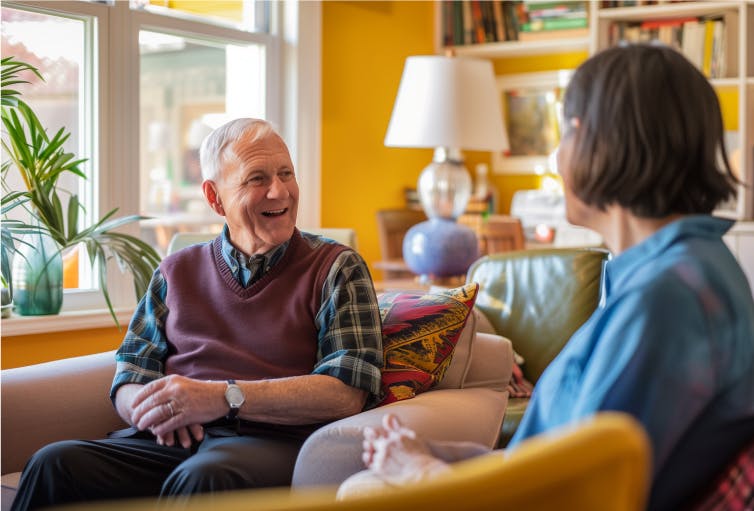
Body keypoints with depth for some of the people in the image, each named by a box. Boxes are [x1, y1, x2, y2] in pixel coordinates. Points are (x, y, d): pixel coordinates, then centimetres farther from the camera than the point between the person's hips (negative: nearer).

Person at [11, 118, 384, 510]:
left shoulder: (336, 267, 8)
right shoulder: (178, 271, 21)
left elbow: (347, 393, -6)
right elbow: (127, 383, 17)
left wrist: (224, 397, -15)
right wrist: (156, 407, -9)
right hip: (176, 439, 4)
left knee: (204, 478, -38)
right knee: (55, 464, -25)